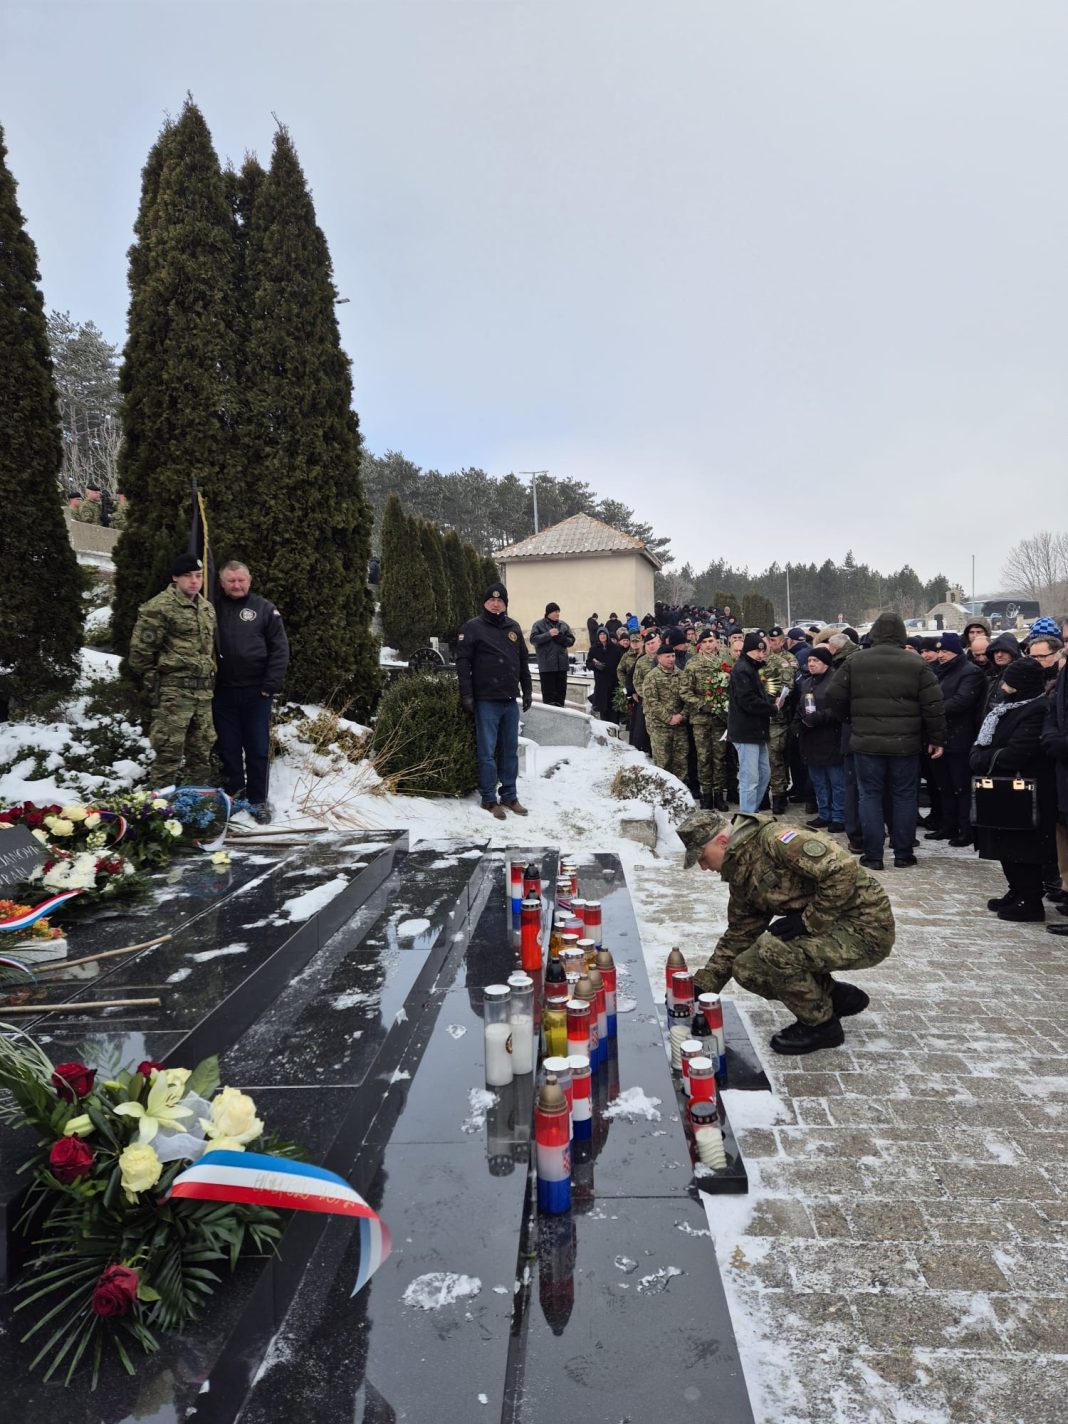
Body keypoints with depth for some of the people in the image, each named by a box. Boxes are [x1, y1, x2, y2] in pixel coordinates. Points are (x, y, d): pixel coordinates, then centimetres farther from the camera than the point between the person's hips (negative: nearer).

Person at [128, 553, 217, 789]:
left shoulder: (207, 608, 16)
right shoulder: (160, 607, -10)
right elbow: (141, 648, -10)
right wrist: (152, 681, -6)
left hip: (203, 691, 8)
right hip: (173, 690, -7)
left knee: (202, 747, 13)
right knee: (170, 748, -5)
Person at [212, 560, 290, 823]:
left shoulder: (264, 609, 1)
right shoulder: (214, 610, 7)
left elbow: (280, 648, -2)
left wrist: (271, 684, -9)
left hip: (256, 691, -2)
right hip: (223, 692, 2)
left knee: (258, 748, 4)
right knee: (229, 748, 10)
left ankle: (258, 800, 14)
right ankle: (232, 797, 21)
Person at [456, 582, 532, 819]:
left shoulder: (513, 627, 13)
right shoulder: (473, 627, -4)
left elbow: (524, 660, 18)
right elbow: (463, 662, -8)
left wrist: (527, 690, 14)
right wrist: (466, 694, -14)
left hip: (510, 699, 5)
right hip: (486, 700, -5)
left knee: (510, 749, 11)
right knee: (487, 751, -1)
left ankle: (509, 795, 20)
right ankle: (489, 798, 7)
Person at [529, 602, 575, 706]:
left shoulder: (563, 624, 11)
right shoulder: (539, 624, -1)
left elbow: (571, 640, 9)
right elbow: (533, 639, -11)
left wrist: (561, 638, -12)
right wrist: (548, 634, -19)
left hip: (562, 663, 4)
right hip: (547, 664, -4)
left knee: (561, 690, 8)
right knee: (548, 691, -3)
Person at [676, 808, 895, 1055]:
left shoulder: (775, 839, -22)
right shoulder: (741, 878, 7)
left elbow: (843, 869, -30)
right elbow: (737, 937, 13)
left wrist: (810, 920, -22)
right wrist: (701, 987, 8)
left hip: (865, 928, -9)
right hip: (829, 930, 9)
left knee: (773, 949, -27)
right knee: (747, 969, 1)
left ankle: (821, 1025, -2)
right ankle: (839, 997, 17)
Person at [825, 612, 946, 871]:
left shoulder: (854, 662, -1)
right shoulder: (917, 665, -2)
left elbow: (834, 697, 0)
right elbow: (933, 706, -4)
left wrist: (852, 721, 17)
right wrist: (937, 739, 5)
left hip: (866, 742, 0)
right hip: (905, 744, 0)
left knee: (870, 796, 7)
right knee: (904, 797, 11)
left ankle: (873, 855, 8)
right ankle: (903, 854, 17)